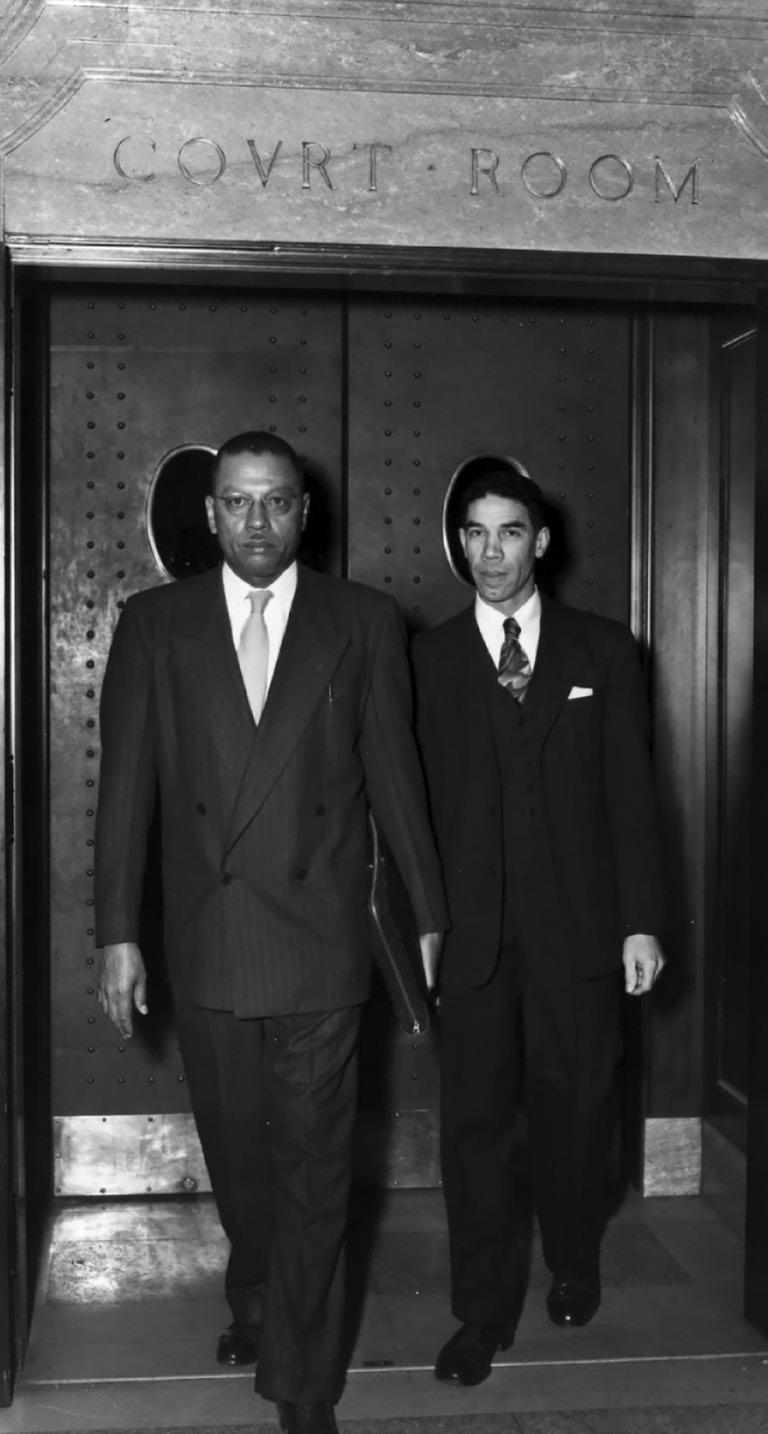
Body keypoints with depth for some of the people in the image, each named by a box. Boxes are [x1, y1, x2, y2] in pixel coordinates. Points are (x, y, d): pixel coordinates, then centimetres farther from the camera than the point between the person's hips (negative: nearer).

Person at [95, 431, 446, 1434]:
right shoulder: (154, 624, 3)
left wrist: (430, 915, 8)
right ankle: (256, 1299, 45)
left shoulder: (365, 623, 1)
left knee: (314, 1168, 4)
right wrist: (118, 933, -1)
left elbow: (396, 775, 4)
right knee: (235, 1154, 17)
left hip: (320, 942, -1)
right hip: (205, 944, 2)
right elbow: (126, 786, 2)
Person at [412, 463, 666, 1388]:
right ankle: (483, 1312, 18)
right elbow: (413, 795, 1)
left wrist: (640, 921, -1)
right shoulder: (428, 659, 4)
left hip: (578, 925, 0)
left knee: (573, 1108, 10)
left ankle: (573, 1267, 36)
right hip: (469, 929, 0)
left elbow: (630, 792, 3)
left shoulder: (603, 650, 5)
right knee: (473, 1120, 3)